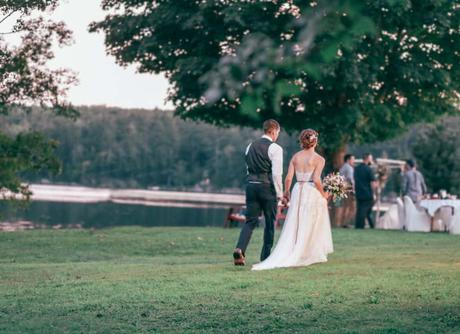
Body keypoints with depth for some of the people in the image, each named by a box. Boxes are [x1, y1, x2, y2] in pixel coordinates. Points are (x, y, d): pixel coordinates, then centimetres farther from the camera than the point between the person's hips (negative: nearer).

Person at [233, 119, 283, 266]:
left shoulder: (250, 146, 12)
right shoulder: (275, 148, -8)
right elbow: (277, 173, -12)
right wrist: (279, 194, -4)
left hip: (251, 184, 5)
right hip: (267, 187, -5)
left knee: (250, 220, 4)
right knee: (270, 222, 8)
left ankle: (240, 249, -18)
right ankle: (266, 256, 13)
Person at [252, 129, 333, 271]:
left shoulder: (295, 157, 4)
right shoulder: (319, 159, -9)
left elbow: (288, 178, 1)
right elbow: (316, 180, -18)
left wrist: (287, 191, 17)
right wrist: (324, 194, -3)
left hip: (297, 191, 4)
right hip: (312, 192, -4)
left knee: (294, 225, 9)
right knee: (311, 226, 5)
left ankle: (285, 256, 4)